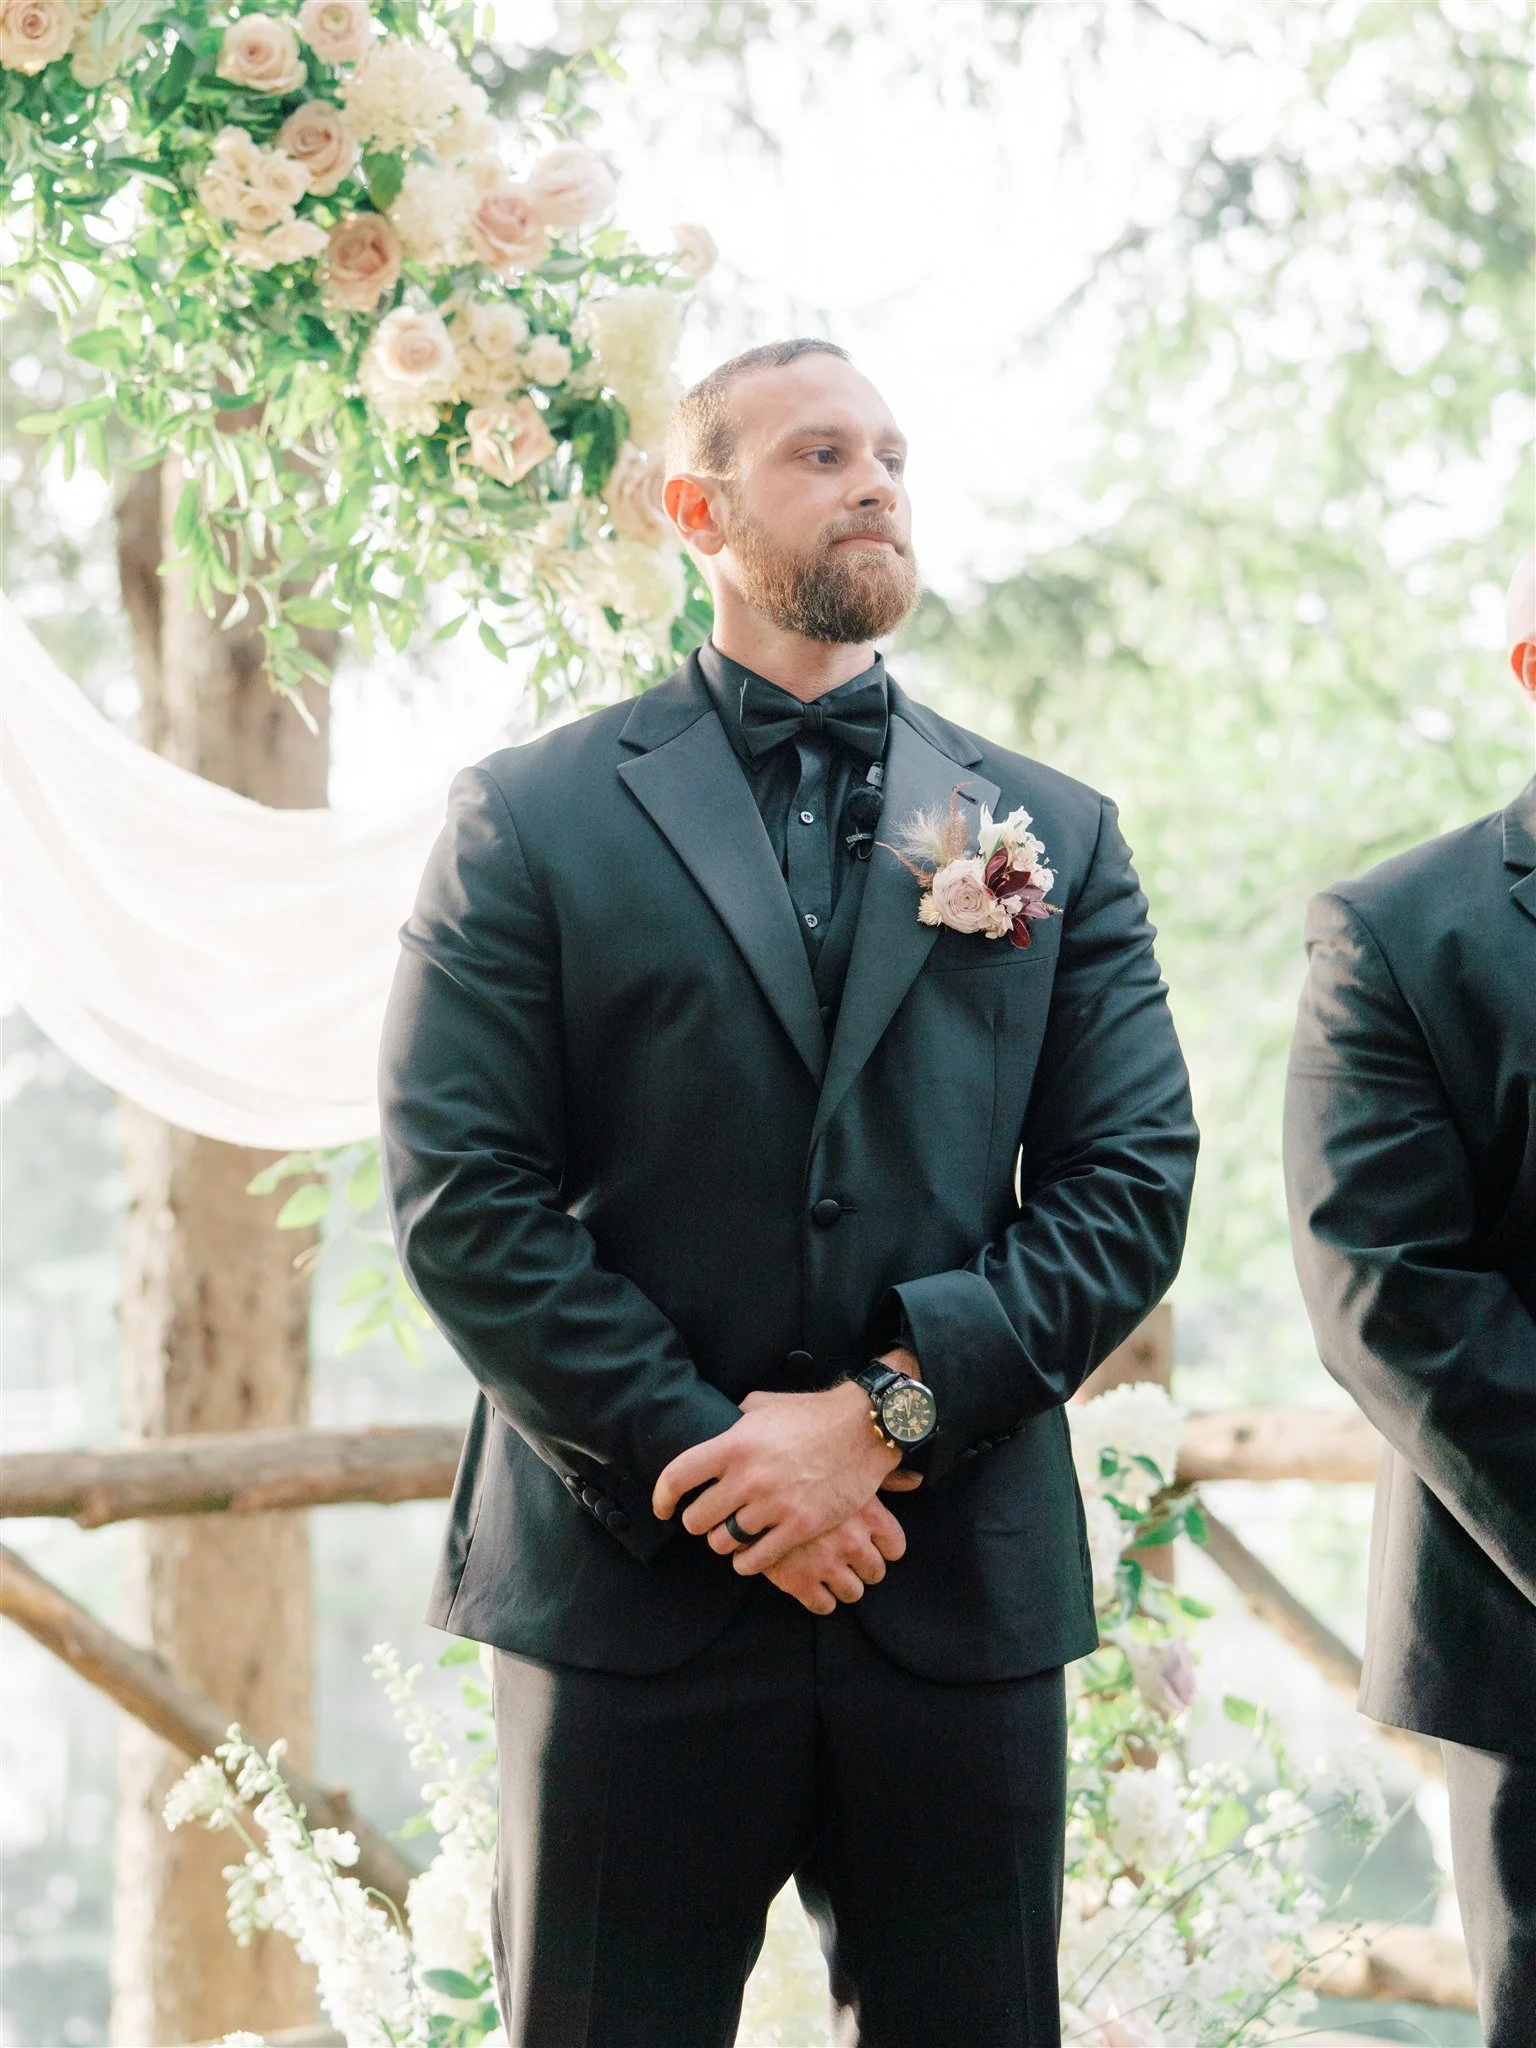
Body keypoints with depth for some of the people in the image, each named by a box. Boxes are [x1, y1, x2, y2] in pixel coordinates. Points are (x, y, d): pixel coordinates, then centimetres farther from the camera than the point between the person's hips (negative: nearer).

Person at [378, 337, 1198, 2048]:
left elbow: (1134, 1185, 3)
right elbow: (461, 1197, -4)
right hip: (633, 1593, -2)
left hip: (967, 1597, 2)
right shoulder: (532, 819, 3)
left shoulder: (1055, 837, 12)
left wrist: (891, 1408, -10)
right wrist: (706, 1462, -12)